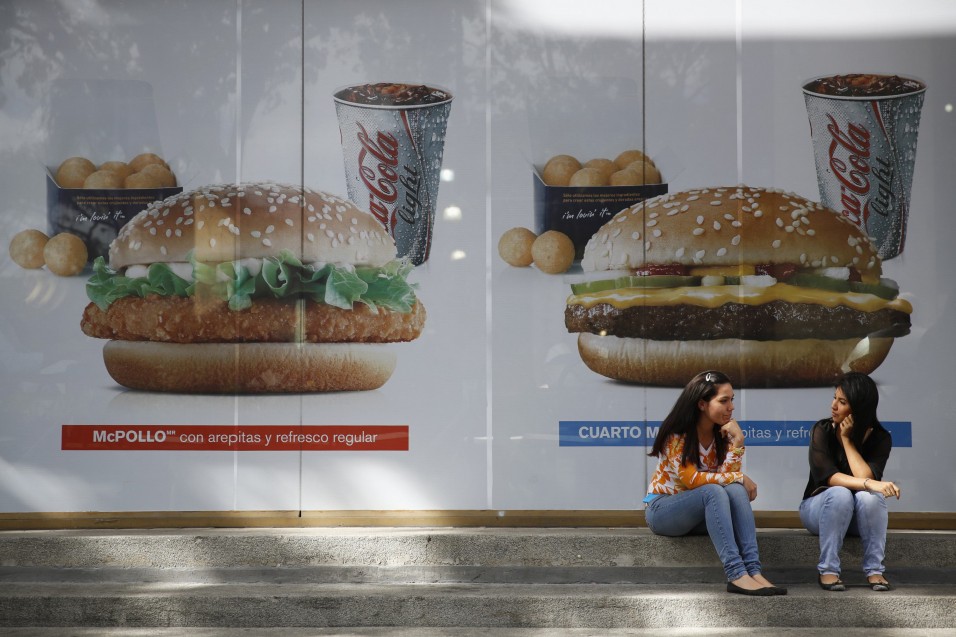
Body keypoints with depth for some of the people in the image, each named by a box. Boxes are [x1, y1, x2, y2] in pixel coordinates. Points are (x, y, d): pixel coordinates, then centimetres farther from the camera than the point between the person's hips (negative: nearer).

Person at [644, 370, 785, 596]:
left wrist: (737, 442, -24)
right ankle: (736, 574, -45)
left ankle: (753, 571, -39)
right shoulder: (676, 434, -16)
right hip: (662, 509, -5)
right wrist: (740, 478, -22)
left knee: (736, 490, -27)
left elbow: (729, 476, -13)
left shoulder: (723, 434, 0)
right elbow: (690, 479, -25)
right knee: (713, 491, -35)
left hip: (700, 515, 5)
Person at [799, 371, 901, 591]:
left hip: (858, 517, 1)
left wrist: (847, 439, -20)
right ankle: (827, 570, -29)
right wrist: (869, 484, -42)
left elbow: (865, 477, -24)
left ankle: (874, 570, -26)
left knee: (869, 496, -34)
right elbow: (829, 476, -26)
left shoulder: (880, 438, -8)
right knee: (840, 494, -36)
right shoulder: (822, 431, -12)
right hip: (821, 507, -1)